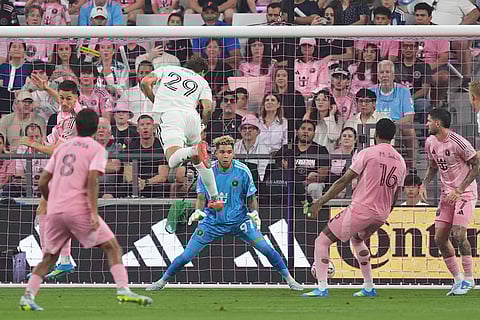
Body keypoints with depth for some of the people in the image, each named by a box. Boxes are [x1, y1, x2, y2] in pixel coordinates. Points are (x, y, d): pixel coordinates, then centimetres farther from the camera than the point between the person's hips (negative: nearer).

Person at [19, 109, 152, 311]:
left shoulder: (62, 148, 18)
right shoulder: (96, 149, 3)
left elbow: (43, 183, 16)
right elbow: (92, 181, -12)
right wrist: (94, 213, -17)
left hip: (54, 211, 5)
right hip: (79, 209, -5)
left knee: (49, 257, 16)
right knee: (112, 247, 0)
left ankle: (28, 296, 0)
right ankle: (123, 290, -18)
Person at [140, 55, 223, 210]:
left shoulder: (167, 69, 25)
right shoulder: (202, 81, 23)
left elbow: (145, 83, 10)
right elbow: (207, 108, 8)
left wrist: (156, 102, 25)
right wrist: (203, 125, 27)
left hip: (169, 114, -2)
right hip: (191, 115, 3)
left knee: (173, 161, -23)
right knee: (199, 161, 24)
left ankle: (194, 150, -52)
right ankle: (215, 197, 21)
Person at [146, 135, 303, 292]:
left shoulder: (242, 171, -10)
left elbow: (251, 197, 1)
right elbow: (201, 197, -2)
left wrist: (254, 213, -17)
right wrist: (198, 211, -22)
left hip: (239, 220, 0)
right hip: (212, 220, 0)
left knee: (265, 248, -13)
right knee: (187, 255, -4)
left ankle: (289, 279, 3)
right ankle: (162, 281, 17)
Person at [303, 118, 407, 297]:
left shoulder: (367, 153, -6)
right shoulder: (400, 161, 11)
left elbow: (344, 181, -8)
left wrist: (320, 202, -3)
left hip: (360, 208, -7)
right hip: (381, 215, 7)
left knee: (322, 241, 2)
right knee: (357, 239, 36)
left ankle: (322, 288, -12)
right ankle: (369, 288, 34)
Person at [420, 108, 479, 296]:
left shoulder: (458, 143, -19)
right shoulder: (430, 142, 4)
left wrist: (459, 190, -18)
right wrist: (424, 185, 2)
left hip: (465, 193, -8)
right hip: (447, 194, 8)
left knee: (458, 235, -17)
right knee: (440, 238, 1)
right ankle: (458, 280, 12)